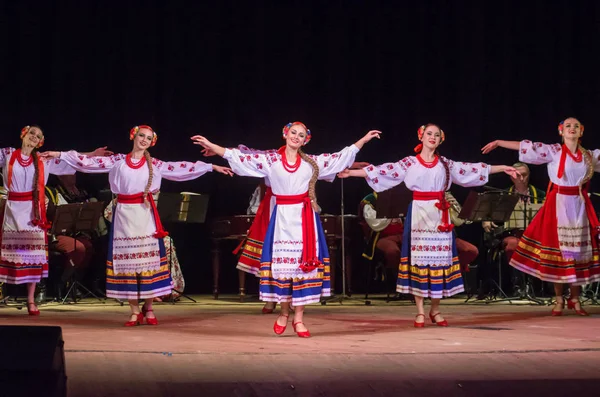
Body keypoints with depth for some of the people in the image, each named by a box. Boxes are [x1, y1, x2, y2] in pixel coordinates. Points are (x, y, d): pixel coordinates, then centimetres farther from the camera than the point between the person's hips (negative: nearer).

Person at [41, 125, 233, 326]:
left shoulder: (154, 164, 7)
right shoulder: (118, 161, 6)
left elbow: (182, 168, 3)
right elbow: (91, 162, 2)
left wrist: (211, 167, -2)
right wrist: (60, 155, -3)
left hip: (144, 215, 0)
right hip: (124, 216, 0)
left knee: (148, 259, -2)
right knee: (126, 259, 1)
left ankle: (148, 309, 9)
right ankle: (135, 311, 7)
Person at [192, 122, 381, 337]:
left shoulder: (312, 162, 9)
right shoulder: (270, 160, 3)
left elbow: (342, 156, 11)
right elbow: (241, 157, -2)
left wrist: (364, 139, 8)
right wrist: (211, 146, -9)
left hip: (305, 218, 1)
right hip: (283, 217, -1)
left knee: (304, 262, -2)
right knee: (281, 261, 2)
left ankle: (298, 318, 2)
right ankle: (284, 313, 18)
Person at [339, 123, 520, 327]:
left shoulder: (445, 163, 10)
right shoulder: (409, 163, 3)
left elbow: (472, 170, 10)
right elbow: (385, 171, -4)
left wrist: (502, 168, 7)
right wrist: (352, 172, -12)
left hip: (439, 215, 2)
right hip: (419, 214, -2)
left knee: (439, 257, 2)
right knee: (418, 257, -2)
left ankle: (435, 310, 11)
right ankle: (420, 311, 2)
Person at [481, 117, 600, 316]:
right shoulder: (554, 151, -4)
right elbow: (525, 147, -7)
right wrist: (499, 142, -11)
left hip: (580, 206, 3)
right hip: (559, 205, -3)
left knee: (579, 250, 4)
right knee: (558, 249, -1)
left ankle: (575, 299, 15)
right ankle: (559, 300, 7)